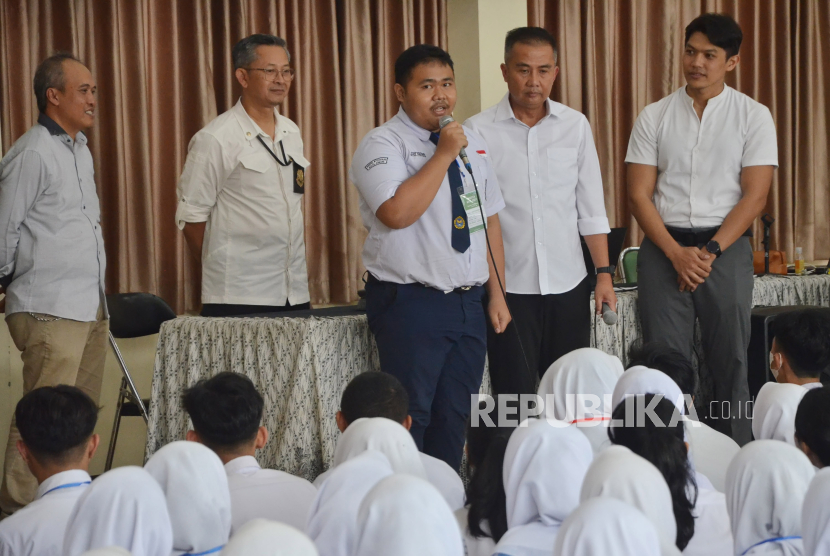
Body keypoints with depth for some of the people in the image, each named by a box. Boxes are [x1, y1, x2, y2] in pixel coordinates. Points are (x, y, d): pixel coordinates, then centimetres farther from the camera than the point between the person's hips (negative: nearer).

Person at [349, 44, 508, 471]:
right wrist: (444, 155, -20)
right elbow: (397, 212, -25)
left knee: (455, 416, 10)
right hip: (410, 303, -6)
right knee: (411, 416, -5)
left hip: (468, 302, 6)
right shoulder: (382, 145, -8)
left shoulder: (473, 143, 13)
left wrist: (497, 294, 11)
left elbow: (490, 221, 16)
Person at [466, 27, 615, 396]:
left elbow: (591, 209, 8)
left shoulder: (575, 125, 4)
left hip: (568, 284, 3)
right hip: (508, 286, -3)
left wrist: (604, 273, 3)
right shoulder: (479, 131, -4)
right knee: (515, 398, 1)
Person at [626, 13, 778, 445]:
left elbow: (755, 195, -4)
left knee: (729, 361, 2)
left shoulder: (753, 117, 2)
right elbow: (639, 194, 1)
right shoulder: (654, 117, 6)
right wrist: (676, 254, -11)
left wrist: (709, 251, -12)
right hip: (663, 247, 1)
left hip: (726, 247, -1)